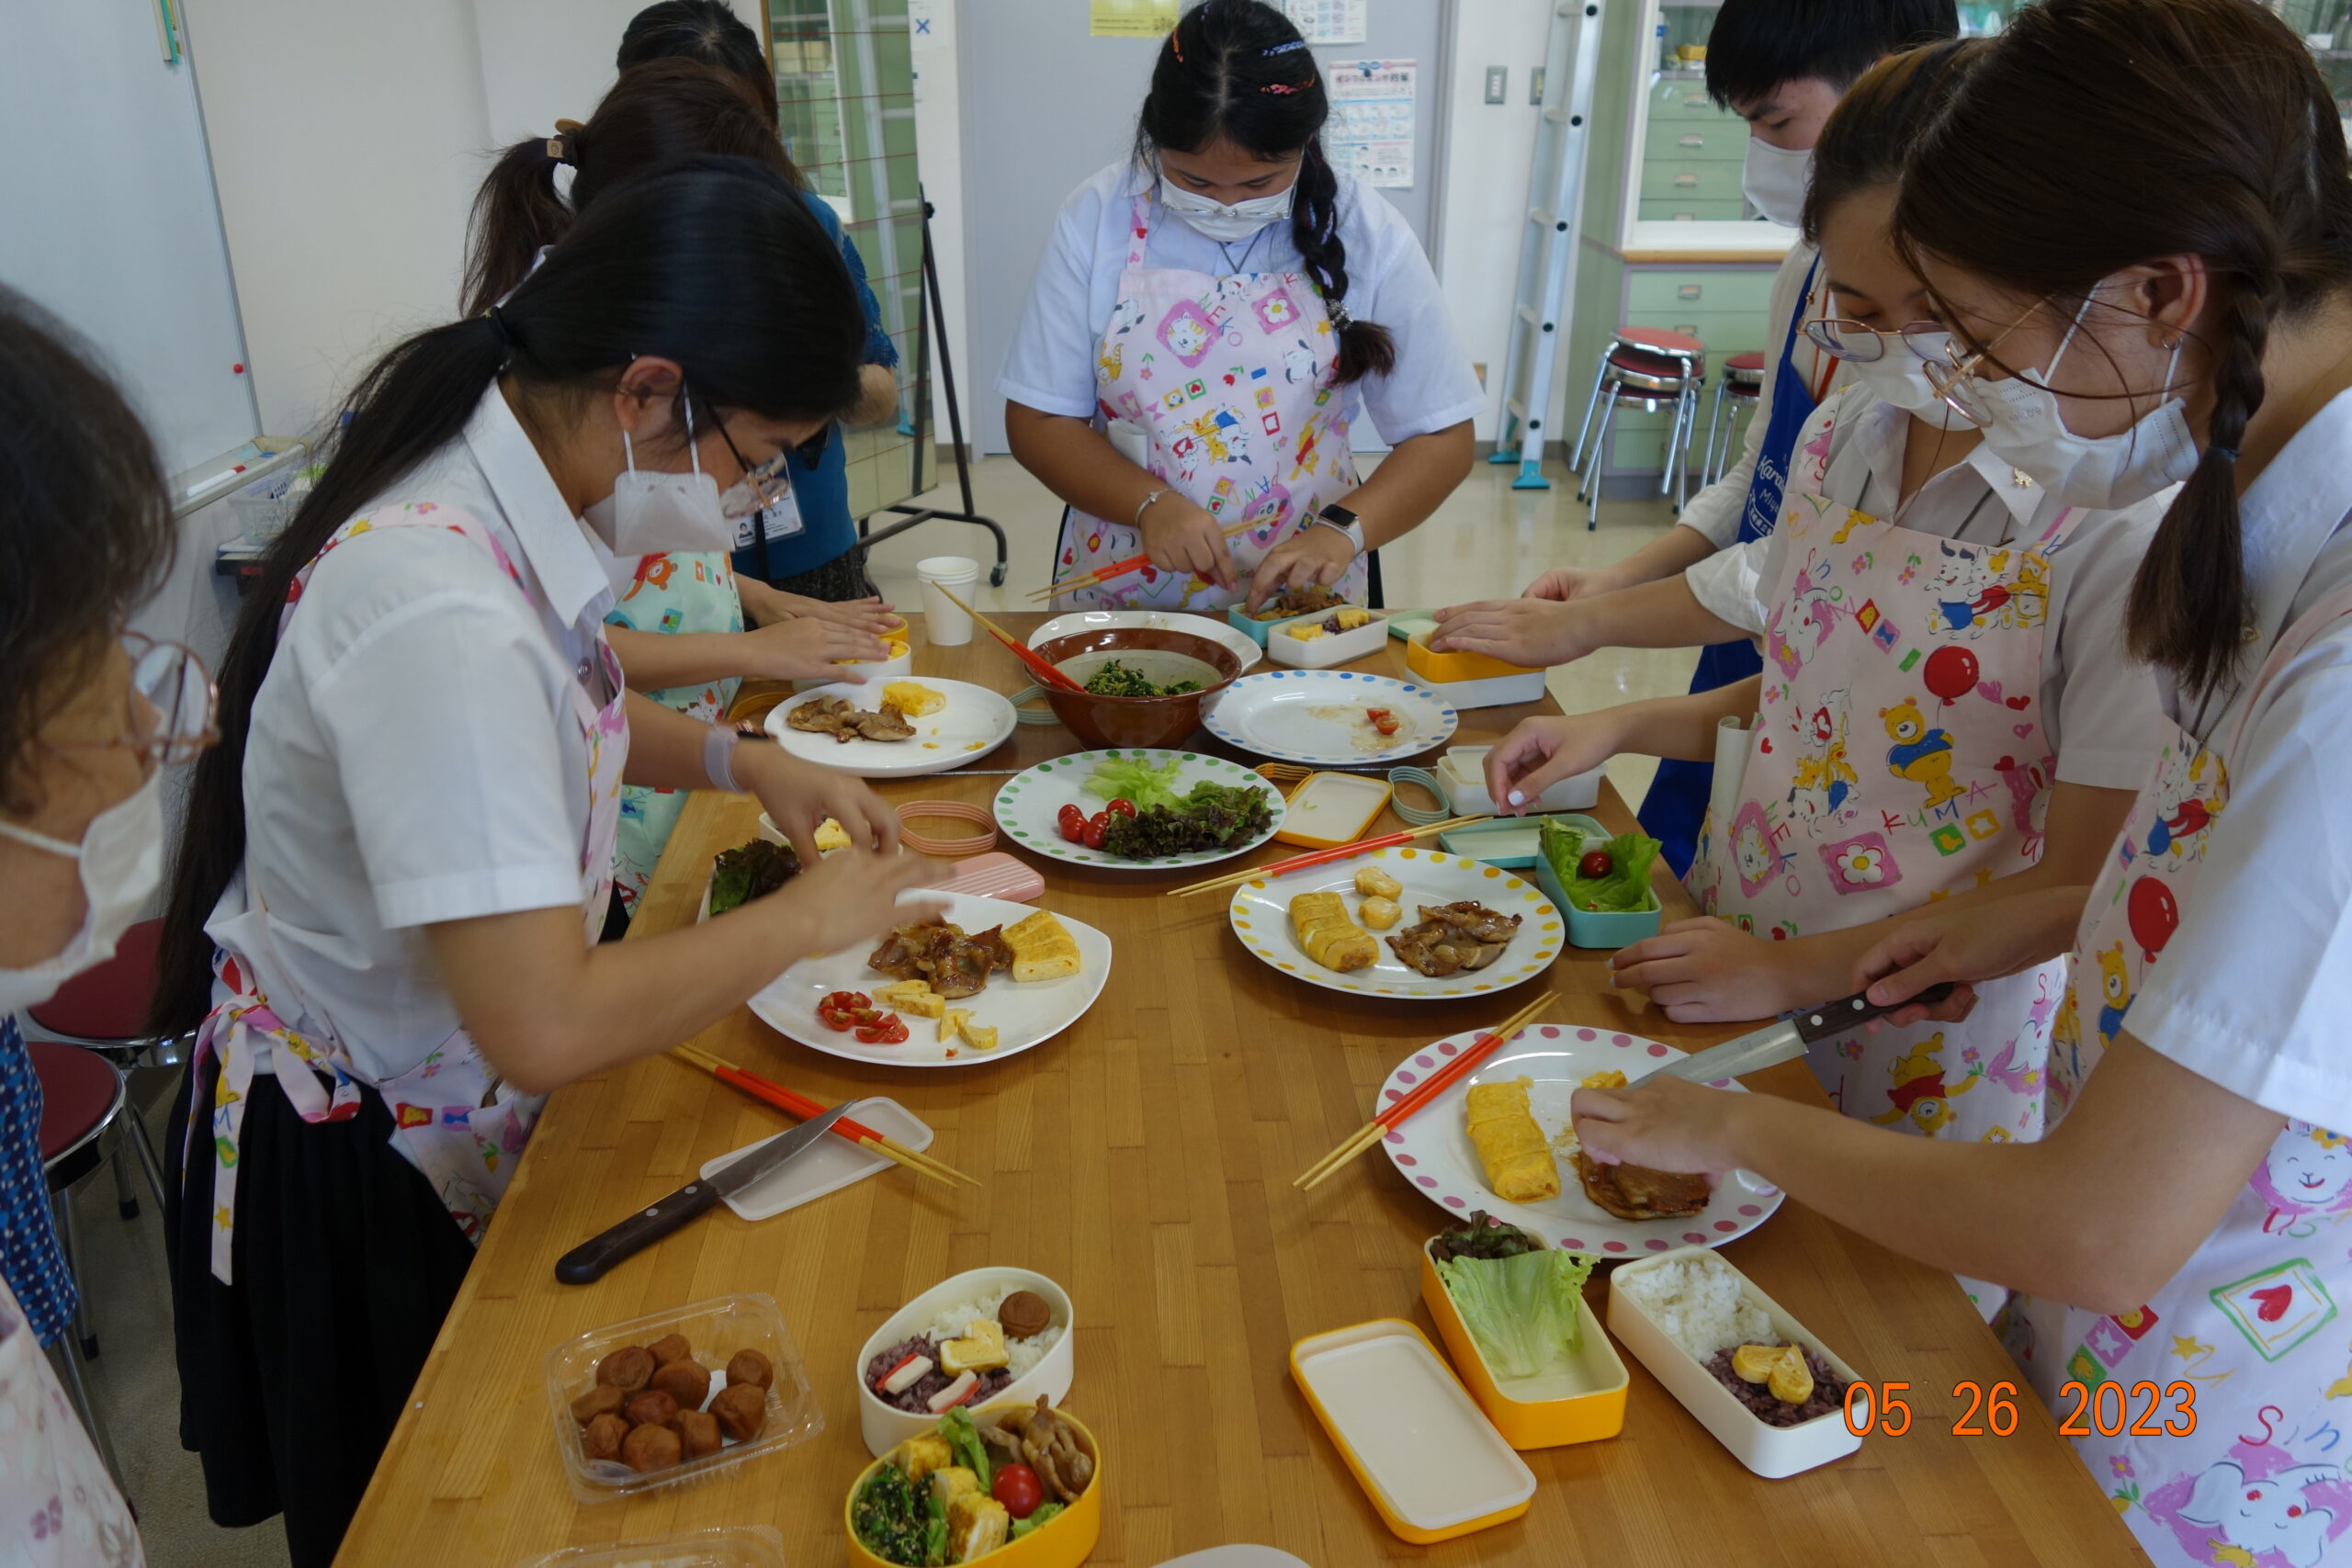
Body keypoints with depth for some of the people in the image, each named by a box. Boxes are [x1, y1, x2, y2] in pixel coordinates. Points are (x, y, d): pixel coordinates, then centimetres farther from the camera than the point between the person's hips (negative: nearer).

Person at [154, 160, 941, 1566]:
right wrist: (808, 919, -23)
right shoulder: (439, 609, -36)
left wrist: (747, 760, -2)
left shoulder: (507, 493, -8)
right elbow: (545, 1026, -37)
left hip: (451, 1102, 8)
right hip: (362, 1173, -8)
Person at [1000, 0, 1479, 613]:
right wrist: (1149, 505, -19)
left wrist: (1343, 531, -19)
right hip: (1120, 595, 1)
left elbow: (1443, 438, -2)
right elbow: (1037, 422, -3)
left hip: (1299, 603, 0)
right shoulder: (1098, 216, -6)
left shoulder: (1366, 232, -5)